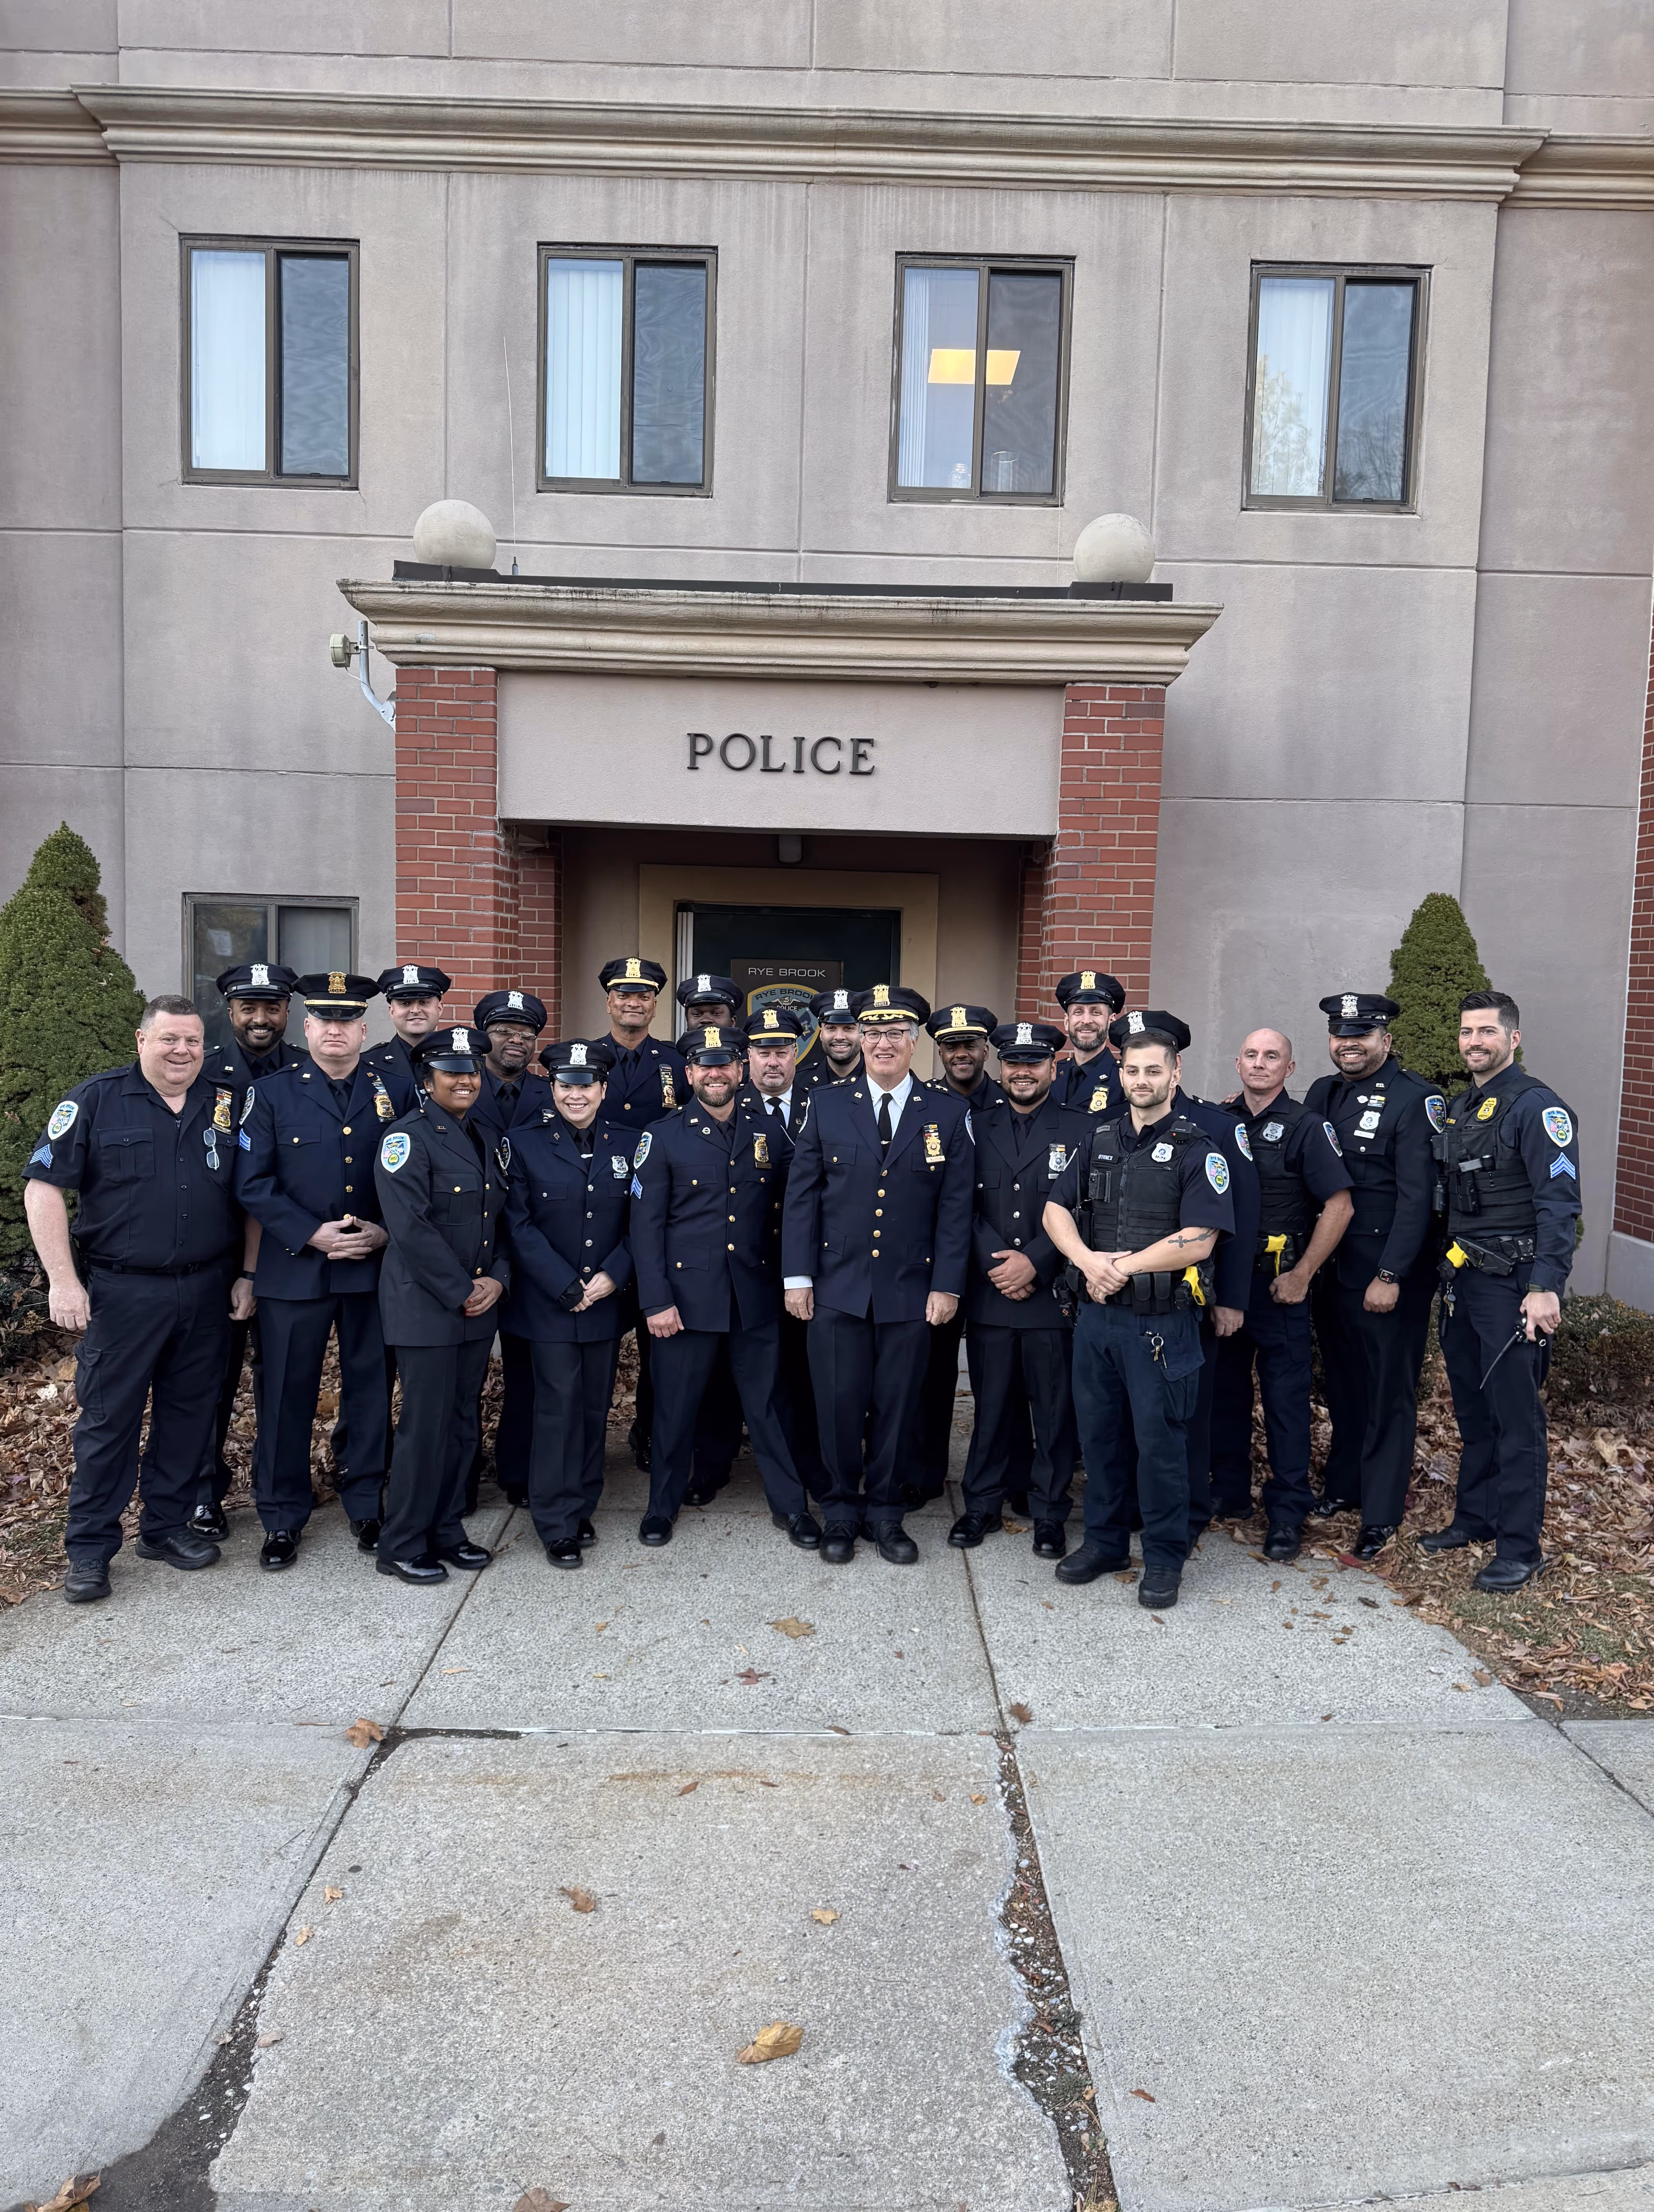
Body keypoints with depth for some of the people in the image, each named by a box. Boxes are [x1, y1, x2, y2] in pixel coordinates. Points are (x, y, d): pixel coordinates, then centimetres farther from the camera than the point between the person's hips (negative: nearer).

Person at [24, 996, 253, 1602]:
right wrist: (62, 1279, -12)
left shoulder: (227, 1107, 6)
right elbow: (44, 1188, -6)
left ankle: (166, 1525, 28)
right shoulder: (96, 1101, -3)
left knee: (189, 1414, 12)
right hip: (121, 1294, -3)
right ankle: (89, 1550, 16)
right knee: (107, 1419, 4)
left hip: (206, 1293, 3)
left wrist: (247, 1276, 5)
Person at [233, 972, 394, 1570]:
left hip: (374, 1267, 1)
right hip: (294, 1269, -1)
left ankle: (367, 1505, 25)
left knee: (371, 1389, 10)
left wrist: (385, 1232, -10)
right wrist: (313, 1235, -14)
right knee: (288, 1394, 6)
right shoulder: (271, 1094, 3)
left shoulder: (394, 1091, 6)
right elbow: (253, 1185, -4)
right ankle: (282, 1519, 21)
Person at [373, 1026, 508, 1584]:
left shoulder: (483, 1140, 14)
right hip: (425, 1307, -7)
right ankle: (402, 1547, 12)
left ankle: (445, 1531, 26)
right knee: (426, 1425, -2)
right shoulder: (407, 1137, -10)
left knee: (462, 1422, 12)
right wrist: (460, 1293, -16)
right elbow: (411, 1228, -18)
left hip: (477, 1307, 7)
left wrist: (497, 1279, -2)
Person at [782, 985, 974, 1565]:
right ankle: (841, 1511, 24)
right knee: (839, 1404, 5)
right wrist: (798, 1276, -2)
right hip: (837, 1288, 0)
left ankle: (884, 1511, 27)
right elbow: (801, 1195, 2)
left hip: (909, 1293, 0)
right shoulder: (827, 1104, 2)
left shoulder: (948, 1113, 2)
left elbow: (955, 1207, 2)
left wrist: (947, 1285, -3)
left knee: (895, 1407, 9)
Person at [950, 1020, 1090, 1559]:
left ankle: (1049, 1512, 20)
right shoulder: (977, 1125, 8)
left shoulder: (1080, 1129, 2)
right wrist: (998, 1264, -8)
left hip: (1054, 1294, -1)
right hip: (988, 1293, 2)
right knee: (991, 1403, 10)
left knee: (1054, 1407, 5)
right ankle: (983, 1504, 24)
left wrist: (1034, 1262, -14)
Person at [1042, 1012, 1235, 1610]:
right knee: (1099, 1433, 14)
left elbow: (1197, 1241, -17)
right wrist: (1089, 1261, -13)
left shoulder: (1198, 1150, -7)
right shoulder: (1100, 1139, 9)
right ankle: (1105, 1542, 31)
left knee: (1159, 1441, 4)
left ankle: (1164, 1558, 21)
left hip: (1161, 1321, -5)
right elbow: (1056, 1210, 5)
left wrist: (1122, 1267, -16)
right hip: (1096, 1315, 5)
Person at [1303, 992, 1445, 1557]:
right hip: (1330, 1265, 6)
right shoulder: (1322, 1094, 9)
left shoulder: (1416, 1100, -11)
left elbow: (1417, 1197, -16)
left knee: (1388, 1390, 3)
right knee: (1341, 1380, 16)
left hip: (1391, 1275, -6)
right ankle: (1343, 1483, 32)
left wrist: (1390, 1276, -18)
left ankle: (1381, 1513, 13)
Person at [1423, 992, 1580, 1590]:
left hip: (1511, 1285, -8)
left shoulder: (1536, 1106, -11)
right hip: (1461, 1279, 8)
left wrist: (1546, 1288, -24)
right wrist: (1447, 1272, 15)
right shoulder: (1458, 1109, 14)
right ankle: (1474, 1519, 29)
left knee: (1515, 1417, -2)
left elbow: (1559, 1202, -18)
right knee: (1473, 1411, 16)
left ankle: (1521, 1549, 7)